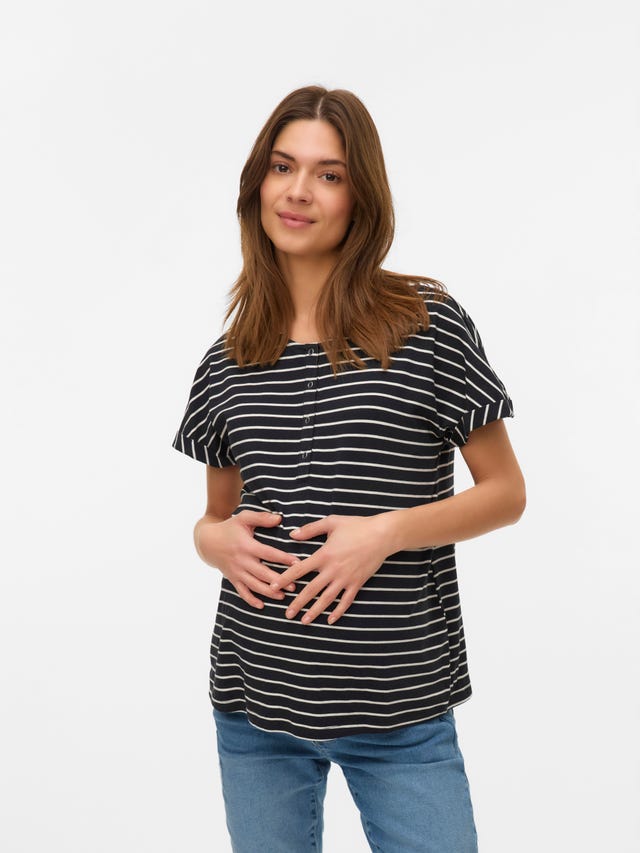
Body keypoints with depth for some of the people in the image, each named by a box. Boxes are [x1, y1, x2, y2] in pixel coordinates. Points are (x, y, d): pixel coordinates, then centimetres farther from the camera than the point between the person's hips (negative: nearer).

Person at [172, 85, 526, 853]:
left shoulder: (429, 324, -6)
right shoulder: (228, 363, 6)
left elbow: (506, 493, -3)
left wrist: (386, 532, -17)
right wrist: (217, 540, -7)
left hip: (400, 712, -3)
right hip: (256, 707, 3)